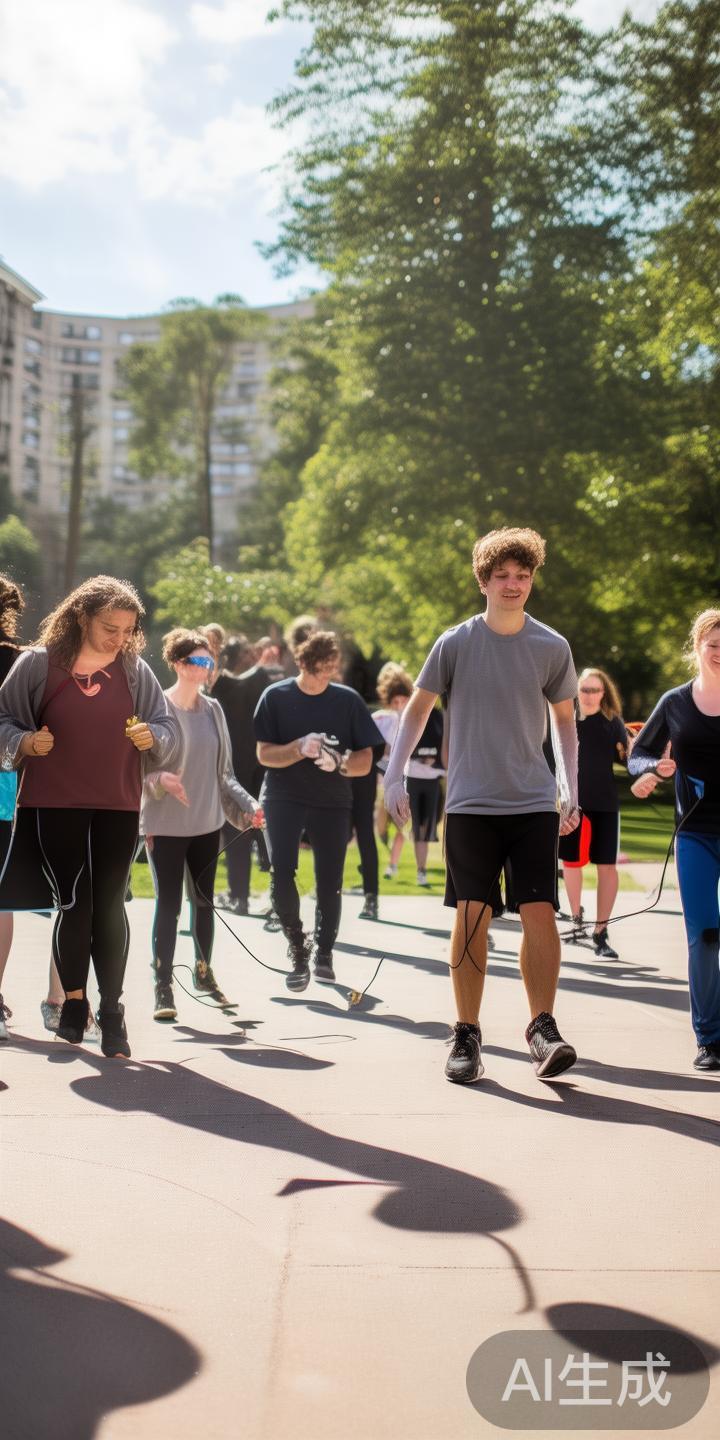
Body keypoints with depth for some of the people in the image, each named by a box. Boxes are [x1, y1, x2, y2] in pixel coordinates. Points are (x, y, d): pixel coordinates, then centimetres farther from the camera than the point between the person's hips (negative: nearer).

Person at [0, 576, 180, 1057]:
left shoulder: (135, 670, 4)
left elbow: (169, 729, 8)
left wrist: (153, 737, -14)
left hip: (118, 807, 2)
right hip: (54, 804, -2)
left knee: (110, 905, 4)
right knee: (73, 903, -4)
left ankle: (112, 1010, 15)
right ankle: (74, 1001, 17)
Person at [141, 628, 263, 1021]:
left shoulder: (213, 709, 7)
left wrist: (247, 806, 4)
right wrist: (160, 778, -27)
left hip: (207, 823, 5)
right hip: (165, 825, -5)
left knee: (204, 900, 14)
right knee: (168, 905, -3)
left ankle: (204, 972, 30)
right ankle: (163, 986, 4)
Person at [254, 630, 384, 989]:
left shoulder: (347, 700, 1)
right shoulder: (276, 697, -1)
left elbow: (365, 760, 2)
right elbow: (264, 754, -5)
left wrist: (339, 762, -20)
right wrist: (300, 748, -23)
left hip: (332, 800, 1)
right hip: (284, 797, -1)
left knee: (330, 881, 0)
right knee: (281, 872, -18)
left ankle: (324, 953, 23)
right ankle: (297, 950, 1)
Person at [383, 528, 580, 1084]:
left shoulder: (552, 648, 4)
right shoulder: (455, 643, 0)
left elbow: (565, 720, 15)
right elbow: (417, 709, 9)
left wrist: (571, 789, 7)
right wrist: (395, 774, 2)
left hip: (535, 803, 1)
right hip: (471, 803, -1)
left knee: (540, 913, -8)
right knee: (472, 917, -2)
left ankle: (543, 1028, 3)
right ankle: (467, 1034, 8)